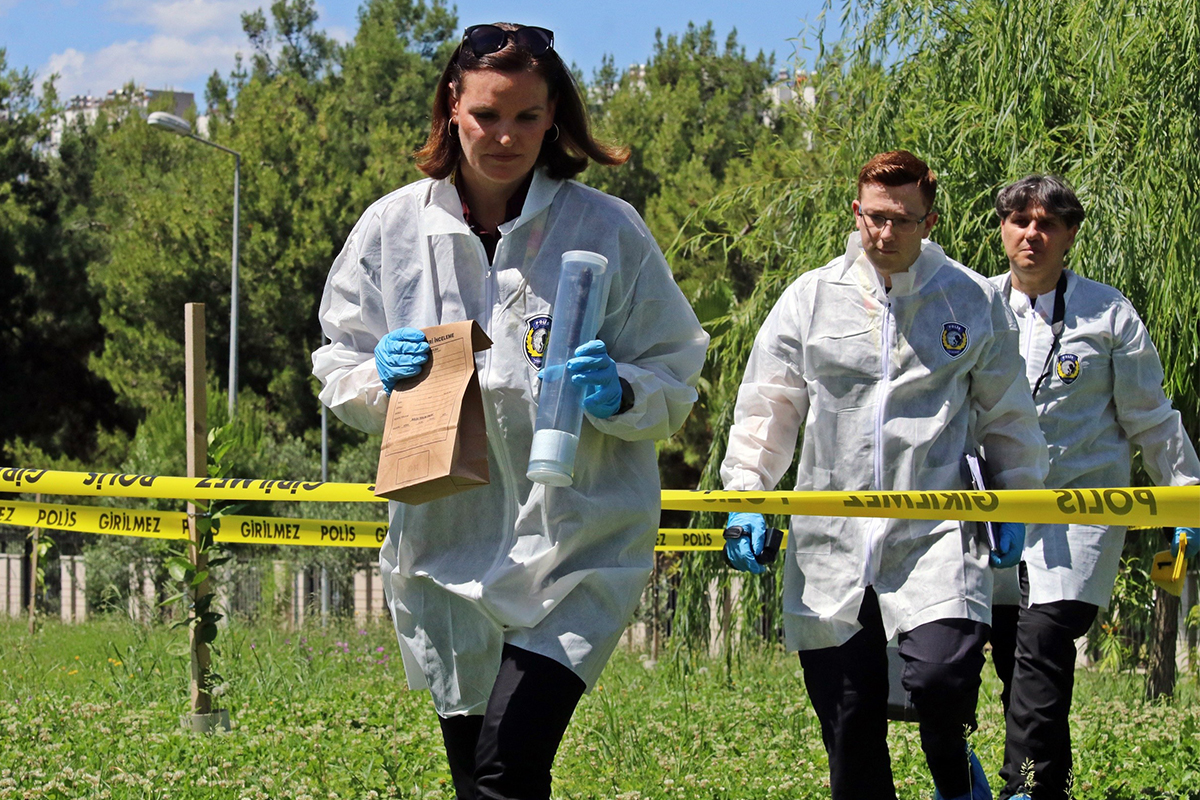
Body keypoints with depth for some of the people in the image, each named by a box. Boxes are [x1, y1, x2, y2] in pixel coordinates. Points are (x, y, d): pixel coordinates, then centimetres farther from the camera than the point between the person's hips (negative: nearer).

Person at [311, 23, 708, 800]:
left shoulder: (607, 229, -4)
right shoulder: (392, 228, 3)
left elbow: (676, 387, 1)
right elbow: (337, 374, 11)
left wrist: (620, 393, -20)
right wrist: (380, 376, -12)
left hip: (575, 549, -4)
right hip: (446, 546, 4)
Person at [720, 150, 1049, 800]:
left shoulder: (973, 302, 6)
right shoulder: (811, 298, 6)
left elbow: (1006, 416, 14)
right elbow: (766, 409, 10)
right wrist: (745, 496, 1)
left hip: (936, 536, -1)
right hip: (832, 539, 2)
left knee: (942, 676, -21)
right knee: (849, 719, 2)